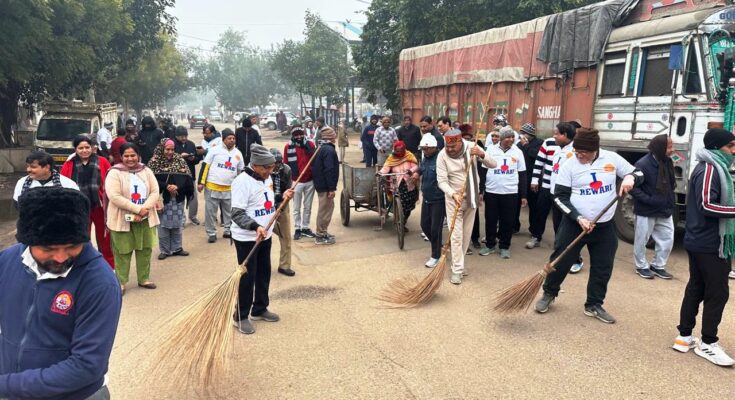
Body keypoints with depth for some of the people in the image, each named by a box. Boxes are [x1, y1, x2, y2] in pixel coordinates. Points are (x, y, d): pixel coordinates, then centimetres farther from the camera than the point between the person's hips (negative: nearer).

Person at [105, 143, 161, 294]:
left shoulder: (146, 171, 5)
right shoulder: (114, 173, -8)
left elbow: (155, 192, 0)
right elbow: (114, 196, -18)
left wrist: (143, 210, -15)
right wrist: (137, 209, -20)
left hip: (145, 219, 4)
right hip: (122, 219, -4)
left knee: (145, 250, 12)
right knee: (123, 252, 3)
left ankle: (144, 279, 27)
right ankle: (120, 282, 16)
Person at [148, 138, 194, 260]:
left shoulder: (180, 161, 4)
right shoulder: (154, 163, -4)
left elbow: (187, 178, -3)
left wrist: (177, 186, -18)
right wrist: (166, 186, -22)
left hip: (178, 199, 3)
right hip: (162, 199, -2)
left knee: (177, 225, 10)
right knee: (163, 225, 5)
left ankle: (177, 248, 23)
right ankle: (164, 250, 17)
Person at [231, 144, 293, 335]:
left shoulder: (266, 178, 6)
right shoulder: (242, 182, -22)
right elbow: (237, 214, -24)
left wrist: (283, 197, 0)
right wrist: (255, 226, -38)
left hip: (265, 236, 9)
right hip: (246, 239, -8)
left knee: (264, 274, 17)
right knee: (247, 277, 0)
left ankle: (259, 309, 34)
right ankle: (241, 316, 16)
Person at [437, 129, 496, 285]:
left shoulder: (471, 147, -11)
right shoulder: (442, 155, -17)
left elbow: (493, 164, -12)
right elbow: (442, 181, -18)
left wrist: (482, 155, -32)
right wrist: (453, 194, -35)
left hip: (471, 197, 3)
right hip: (454, 198, -3)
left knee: (467, 234, 13)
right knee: (456, 235, -3)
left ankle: (458, 263, 29)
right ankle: (457, 270, 4)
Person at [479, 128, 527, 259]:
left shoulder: (518, 152, 3)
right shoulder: (491, 150, 1)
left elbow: (522, 175, 6)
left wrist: (523, 195, 3)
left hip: (510, 192, 0)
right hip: (491, 191, 0)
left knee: (507, 221, 5)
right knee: (490, 220, 8)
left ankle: (505, 247, 20)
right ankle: (490, 245, 23)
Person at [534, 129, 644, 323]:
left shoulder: (612, 159, -3)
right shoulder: (570, 164, -9)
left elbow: (639, 174, 7)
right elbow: (560, 197, -8)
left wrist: (630, 178, -18)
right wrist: (579, 218, -18)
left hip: (605, 226, 3)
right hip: (574, 224, -2)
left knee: (603, 268, 9)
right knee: (560, 261, 2)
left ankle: (594, 305, 26)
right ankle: (549, 294, 26)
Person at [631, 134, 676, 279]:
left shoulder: (667, 162, 2)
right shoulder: (643, 164, -20)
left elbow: (671, 184, 14)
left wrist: (670, 202, 6)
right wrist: (648, 200, -22)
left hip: (665, 210, 7)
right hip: (646, 211, -7)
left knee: (667, 239, 11)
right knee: (642, 240, 8)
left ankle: (658, 266, 27)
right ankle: (642, 266, 26)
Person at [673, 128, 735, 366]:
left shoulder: (714, 167, 16)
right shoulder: (710, 169, -16)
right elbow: (707, 205, -25)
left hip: (699, 241, 10)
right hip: (710, 244, -10)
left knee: (696, 289, 13)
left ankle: (685, 337, 20)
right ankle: (708, 343, 9)